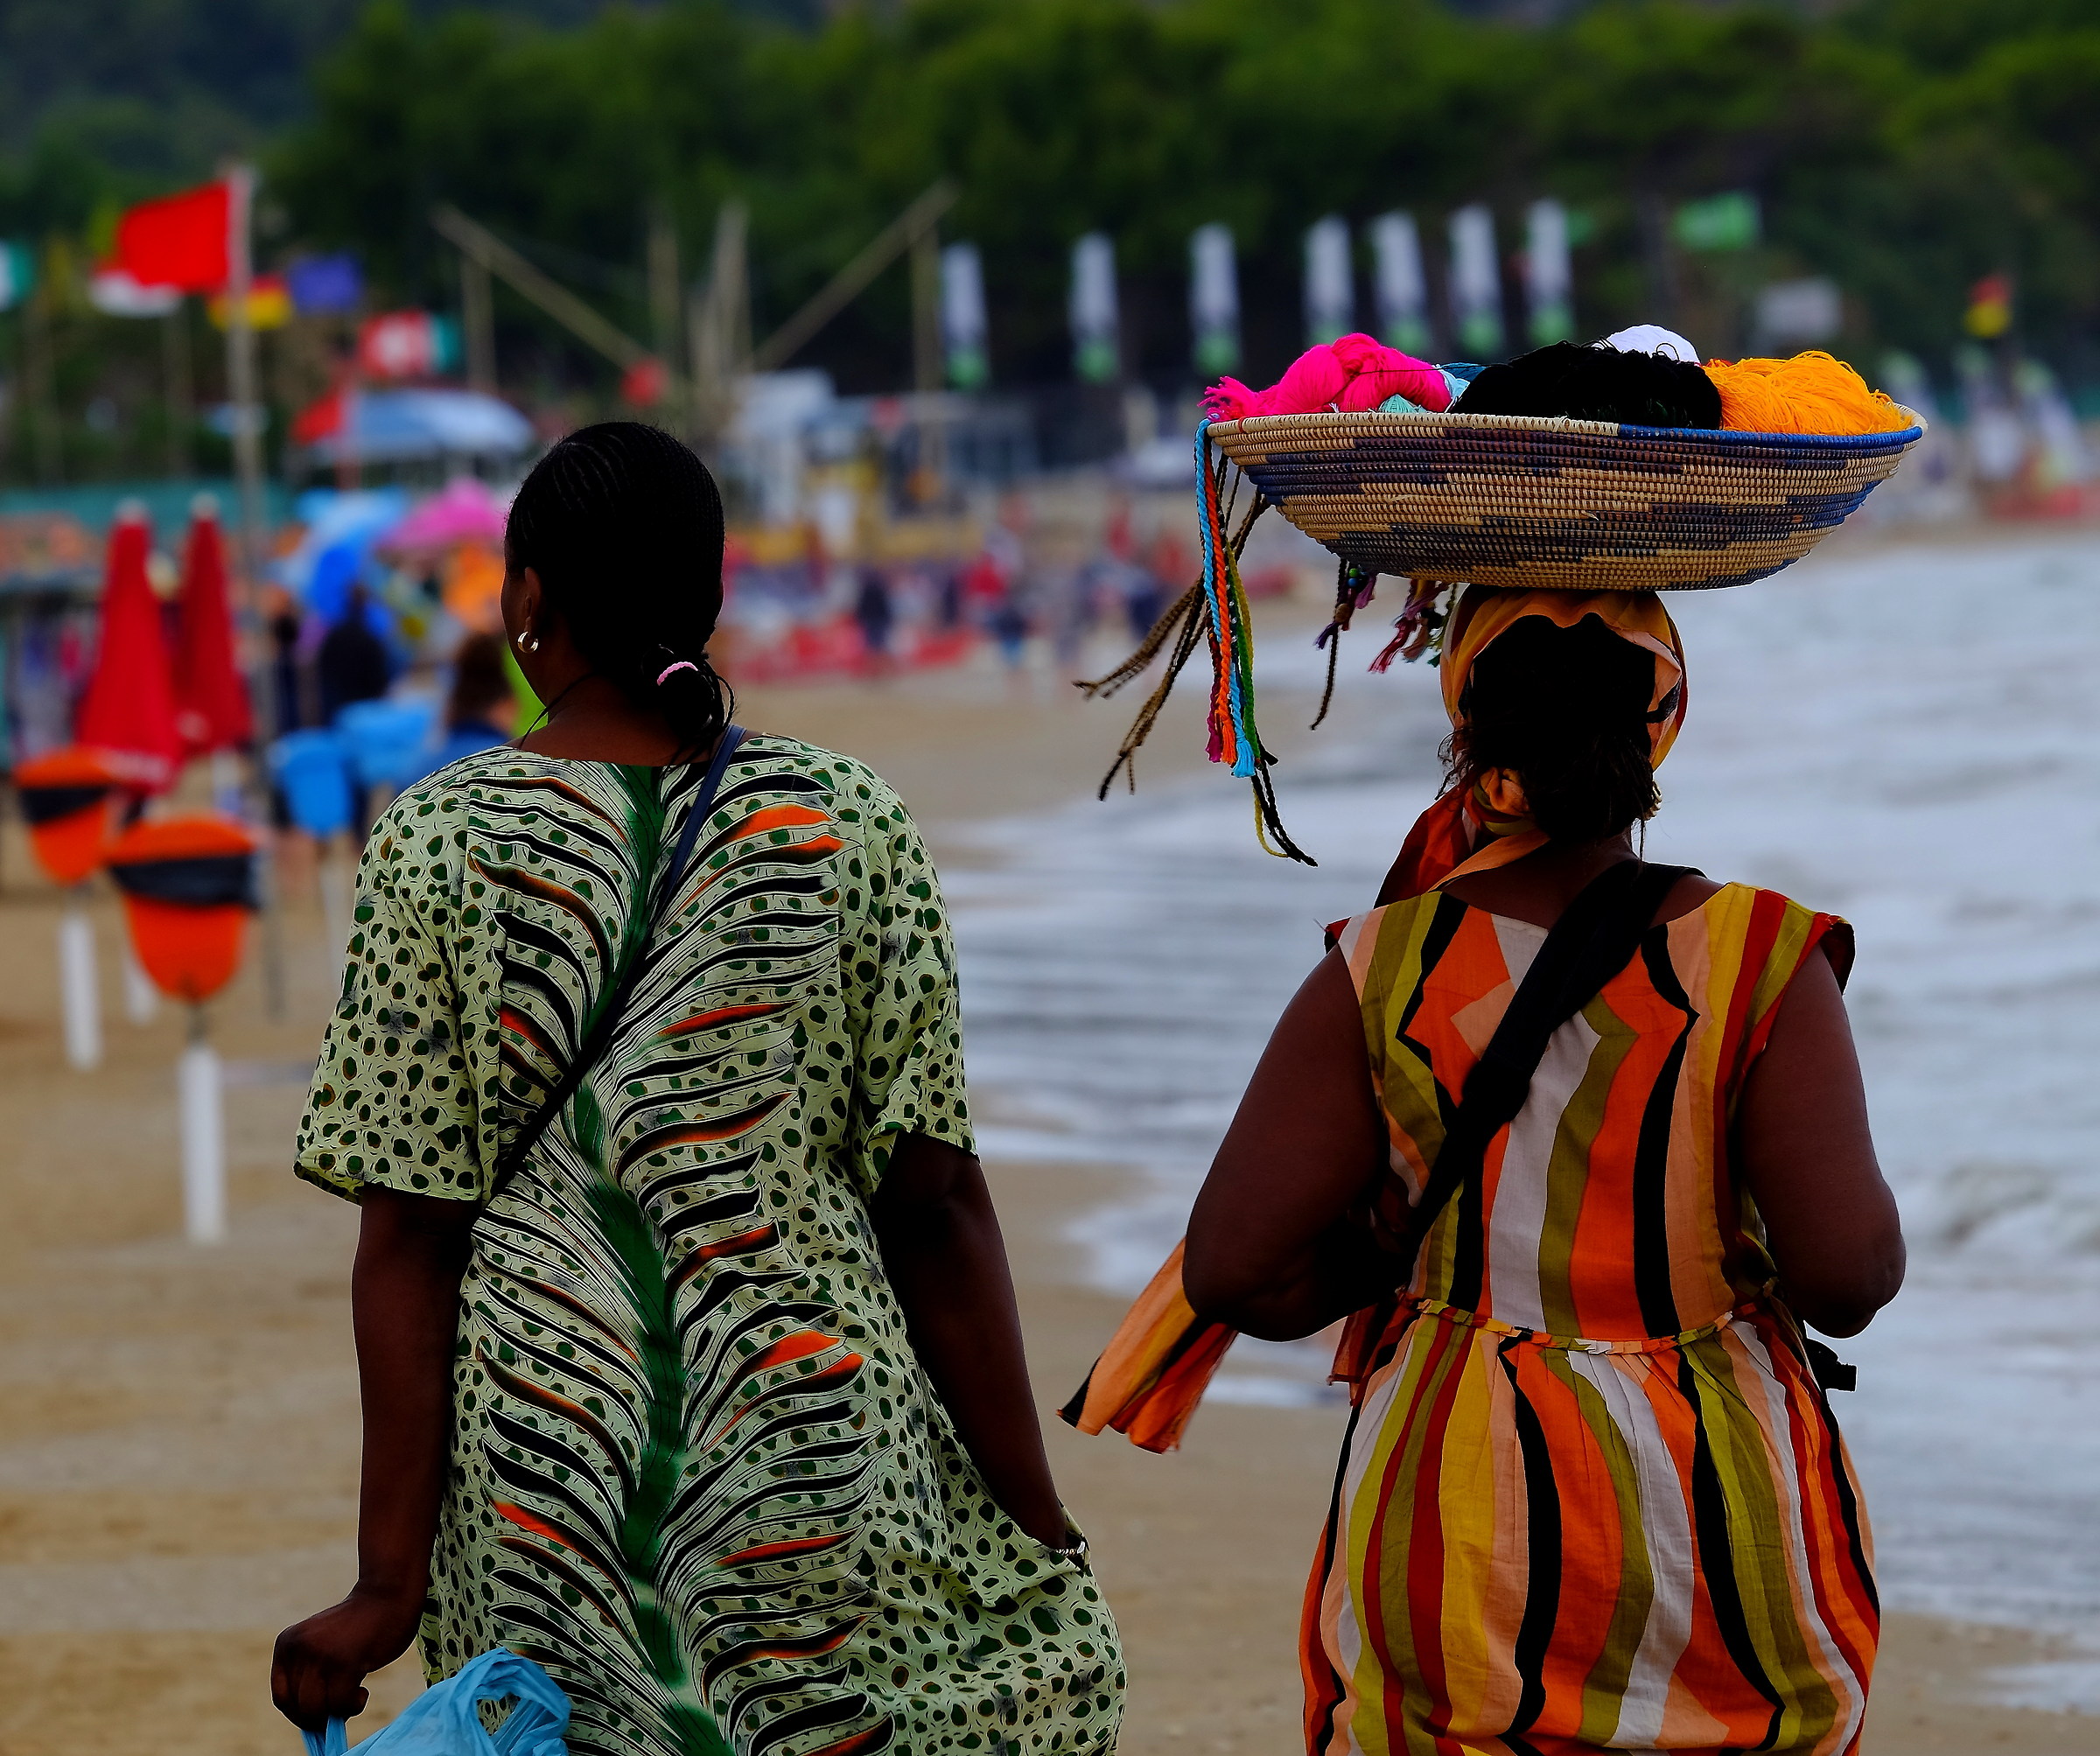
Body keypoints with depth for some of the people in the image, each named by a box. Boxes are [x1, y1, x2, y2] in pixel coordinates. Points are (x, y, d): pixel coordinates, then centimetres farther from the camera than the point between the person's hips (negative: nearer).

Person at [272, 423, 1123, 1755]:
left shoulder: (437, 845, -4)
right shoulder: (850, 826, -1)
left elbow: (409, 1241, -6)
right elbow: (932, 1203, -2)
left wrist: (393, 1579, -4)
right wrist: (1042, 1527, 5)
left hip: (541, 1466, 0)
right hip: (816, 1435, 0)